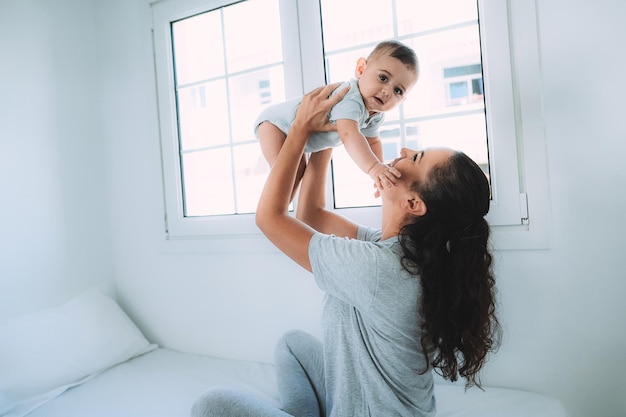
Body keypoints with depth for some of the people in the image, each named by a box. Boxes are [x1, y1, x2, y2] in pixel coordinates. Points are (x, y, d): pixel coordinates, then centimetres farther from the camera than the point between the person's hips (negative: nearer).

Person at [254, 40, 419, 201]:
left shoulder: (376, 115, -7)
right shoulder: (350, 100, -37)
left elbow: (372, 141, 8)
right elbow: (349, 135, -53)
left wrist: (380, 170, -3)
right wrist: (373, 168, -64)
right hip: (274, 122, -9)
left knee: (299, 172, 16)